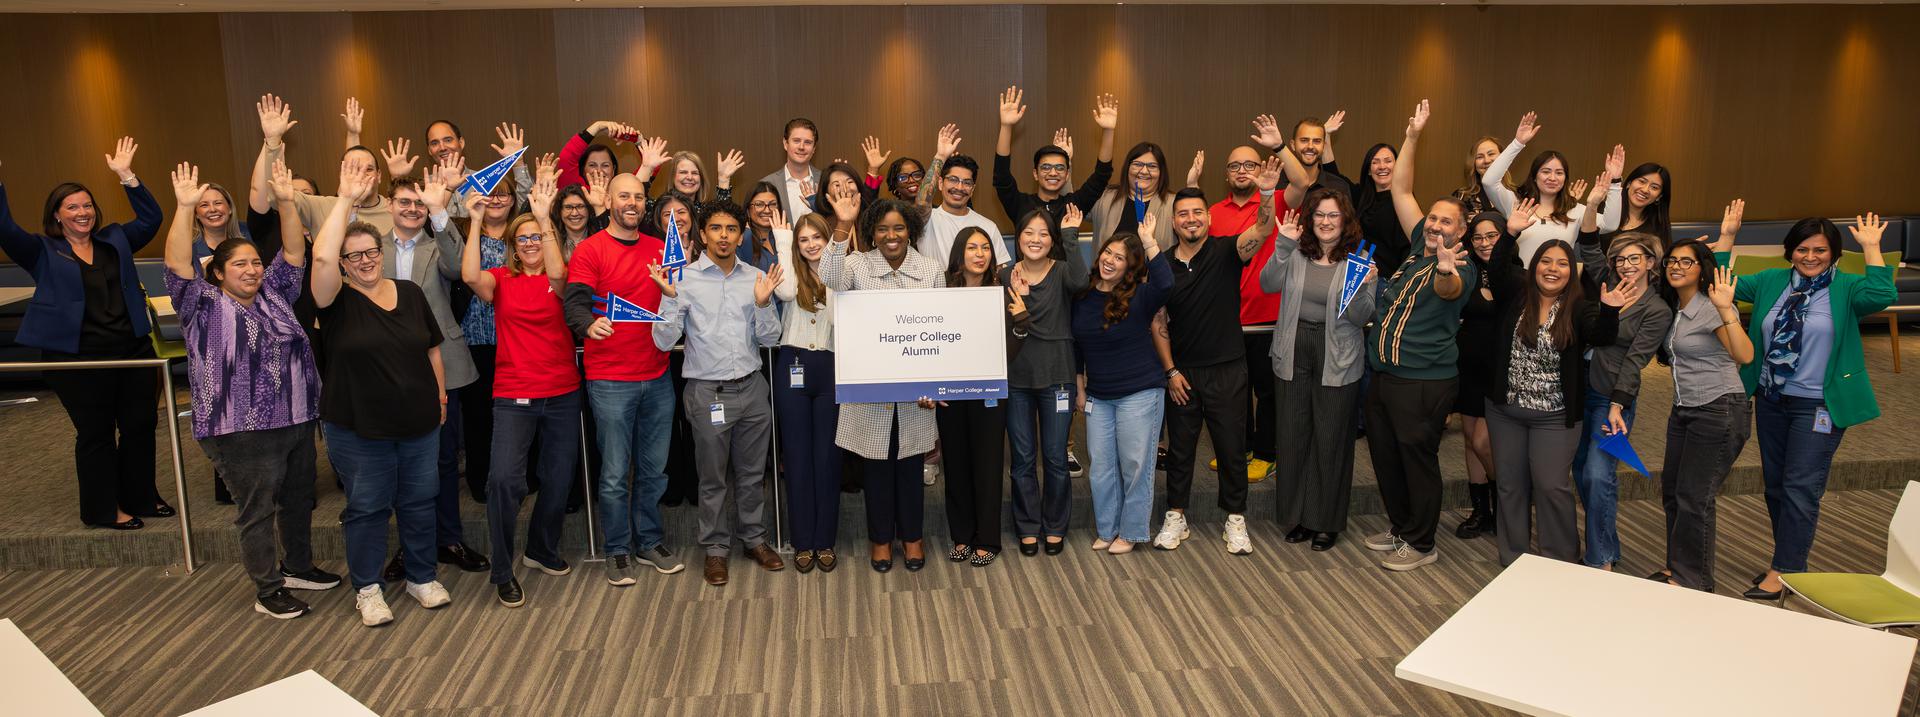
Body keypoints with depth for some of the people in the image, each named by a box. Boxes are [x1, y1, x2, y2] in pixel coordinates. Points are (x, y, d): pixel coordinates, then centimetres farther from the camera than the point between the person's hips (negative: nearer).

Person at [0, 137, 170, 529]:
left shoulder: (115, 240, 12)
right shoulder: (42, 251, 2)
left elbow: (151, 218, 6)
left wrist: (127, 175, -1)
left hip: (132, 349, 4)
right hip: (76, 357, -4)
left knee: (141, 425, 9)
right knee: (95, 433, 4)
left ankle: (141, 498, 25)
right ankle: (105, 509, 15)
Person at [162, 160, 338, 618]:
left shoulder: (274, 295, 10)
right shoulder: (205, 305, -3)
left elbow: (294, 252, 6)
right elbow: (178, 264, -16)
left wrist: (287, 203, -6)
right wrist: (185, 208, -26)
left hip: (296, 420, 6)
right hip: (243, 430, -6)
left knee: (299, 499, 18)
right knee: (258, 510, 2)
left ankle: (298, 568, 36)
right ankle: (267, 591, 12)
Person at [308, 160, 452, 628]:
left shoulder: (410, 293, 5)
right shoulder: (338, 300, -7)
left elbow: (432, 348, 12)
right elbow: (321, 257, -27)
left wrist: (441, 396, 11)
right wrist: (346, 200, -26)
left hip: (419, 422, 4)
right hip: (358, 428, -3)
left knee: (419, 502, 13)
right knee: (367, 507, 7)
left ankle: (422, 577, 29)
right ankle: (366, 589, 21)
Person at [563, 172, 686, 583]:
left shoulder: (659, 249, 10)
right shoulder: (590, 250, -4)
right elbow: (575, 303, -15)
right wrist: (590, 324, -37)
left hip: (657, 376, 4)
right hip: (610, 381, -4)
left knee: (653, 469, 12)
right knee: (615, 474, 1)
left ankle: (649, 542, 27)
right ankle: (618, 552, 16)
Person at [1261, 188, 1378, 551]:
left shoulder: (1359, 262, -2)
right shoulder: (1296, 255, 4)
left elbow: (1361, 318, -6)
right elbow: (1269, 284, -9)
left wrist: (1364, 288, -24)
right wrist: (1282, 246, -17)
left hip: (1336, 361, -2)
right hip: (1293, 356, 3)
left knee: (1331, 439, 5)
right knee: (1292, 436, 10)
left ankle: (1327, 521, 20)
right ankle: (1295, 514, 25)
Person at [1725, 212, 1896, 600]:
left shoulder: (1846, 288, -6)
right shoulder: (1772, 282, 6)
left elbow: (1881, 295, -26)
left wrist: (1870, 247, -23)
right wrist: (1727, 237, -5)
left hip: (1819, 406, -5)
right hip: (1771, 400, 5)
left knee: (1801, 487, -5)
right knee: (1775, 484, 13)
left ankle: (1783, 572, 1)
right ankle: (1791, 560, 28)